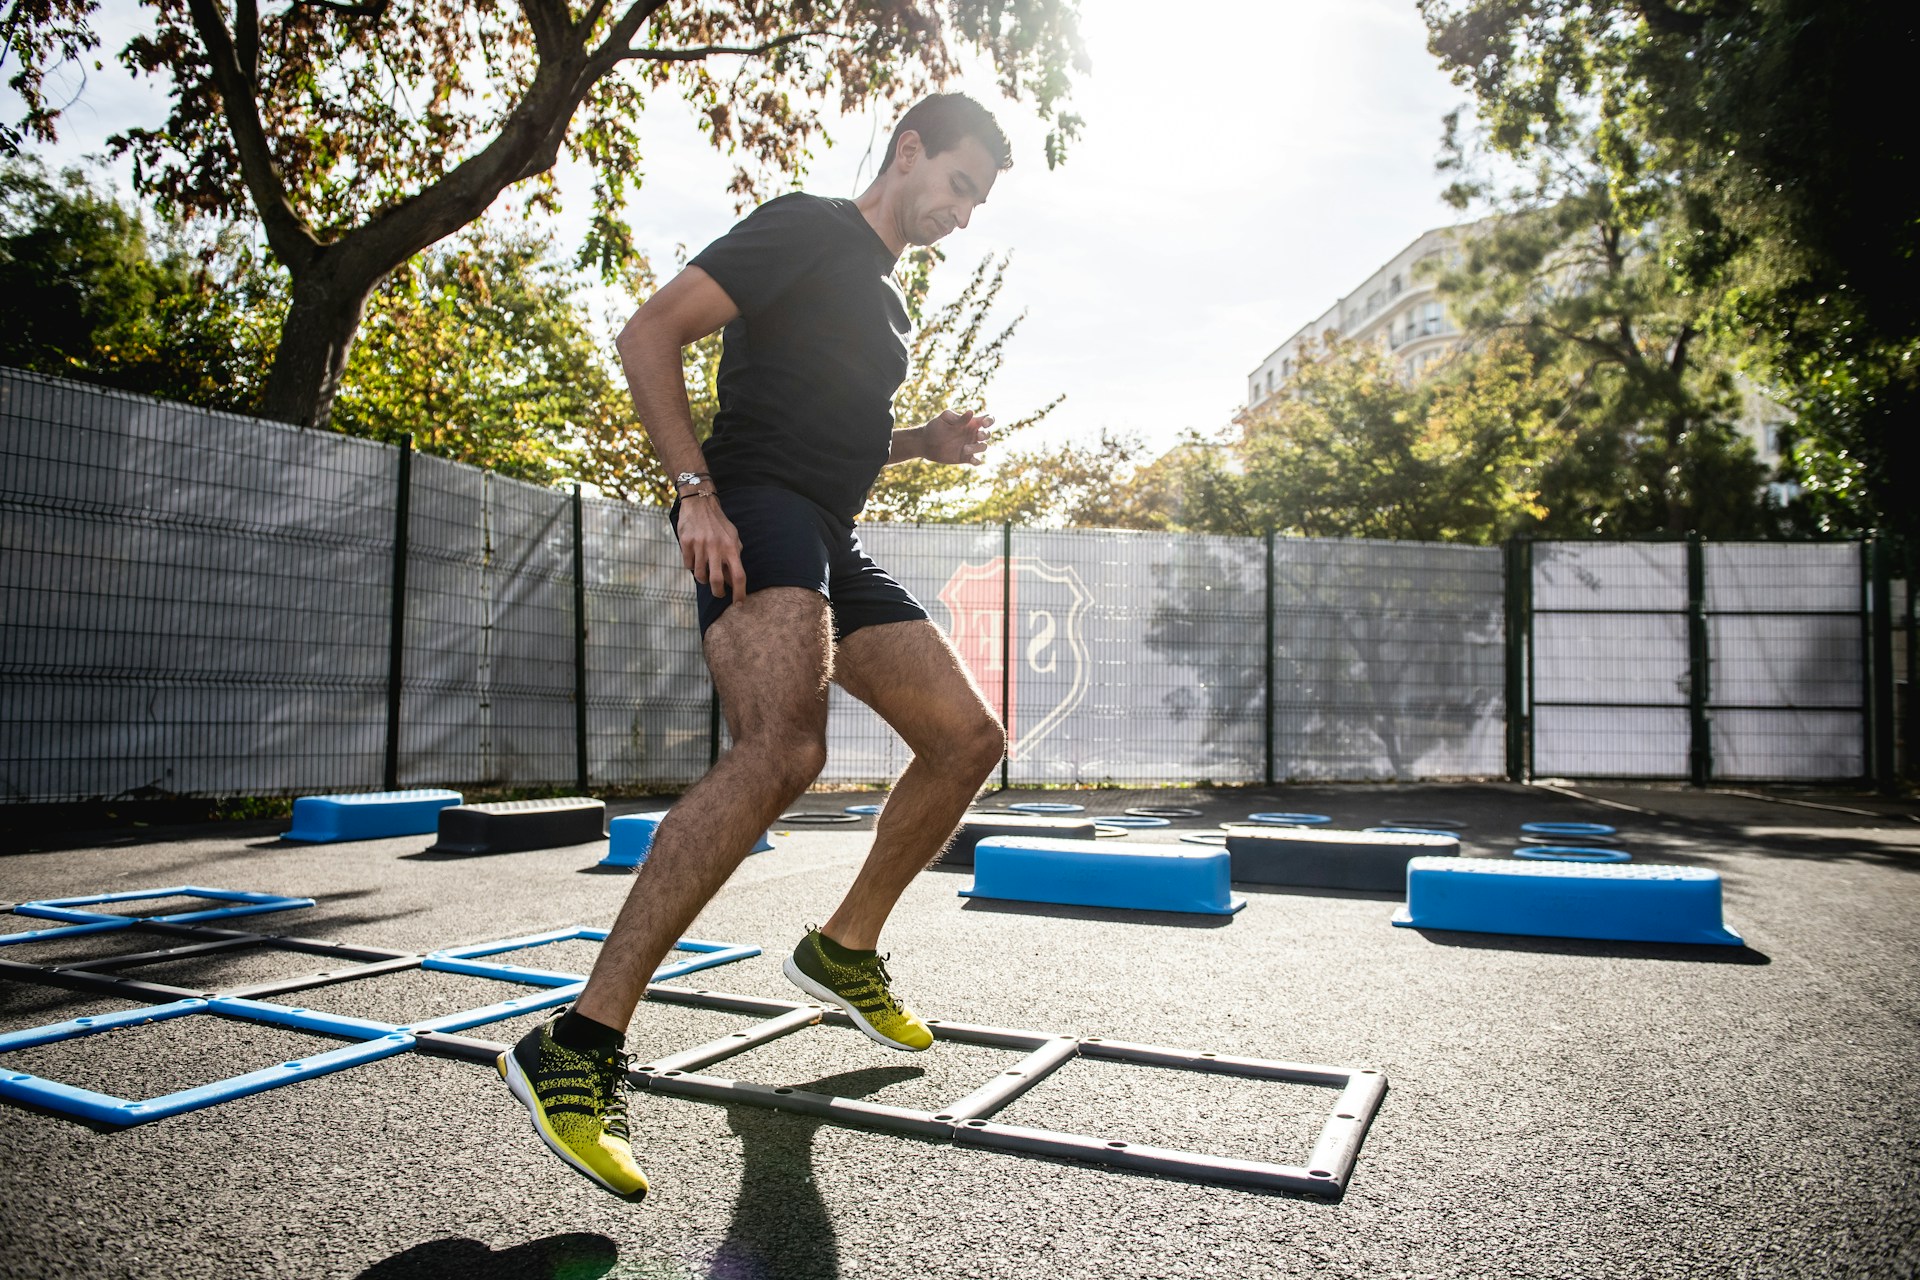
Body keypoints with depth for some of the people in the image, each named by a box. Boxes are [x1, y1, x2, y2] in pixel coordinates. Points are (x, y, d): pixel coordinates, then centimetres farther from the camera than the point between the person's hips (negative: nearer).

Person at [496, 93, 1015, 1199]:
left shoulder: (886, 297, 28)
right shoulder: (805, 227, 1)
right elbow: (651, 334, -9)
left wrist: (924, 442, 19)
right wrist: (697, 489, -20)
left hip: (833, 545, 10)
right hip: (756, 510, -9)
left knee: (970, 740, 4)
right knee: (786, 748, -33)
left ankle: (845, 950, 19)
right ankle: (578, 1047, -28)